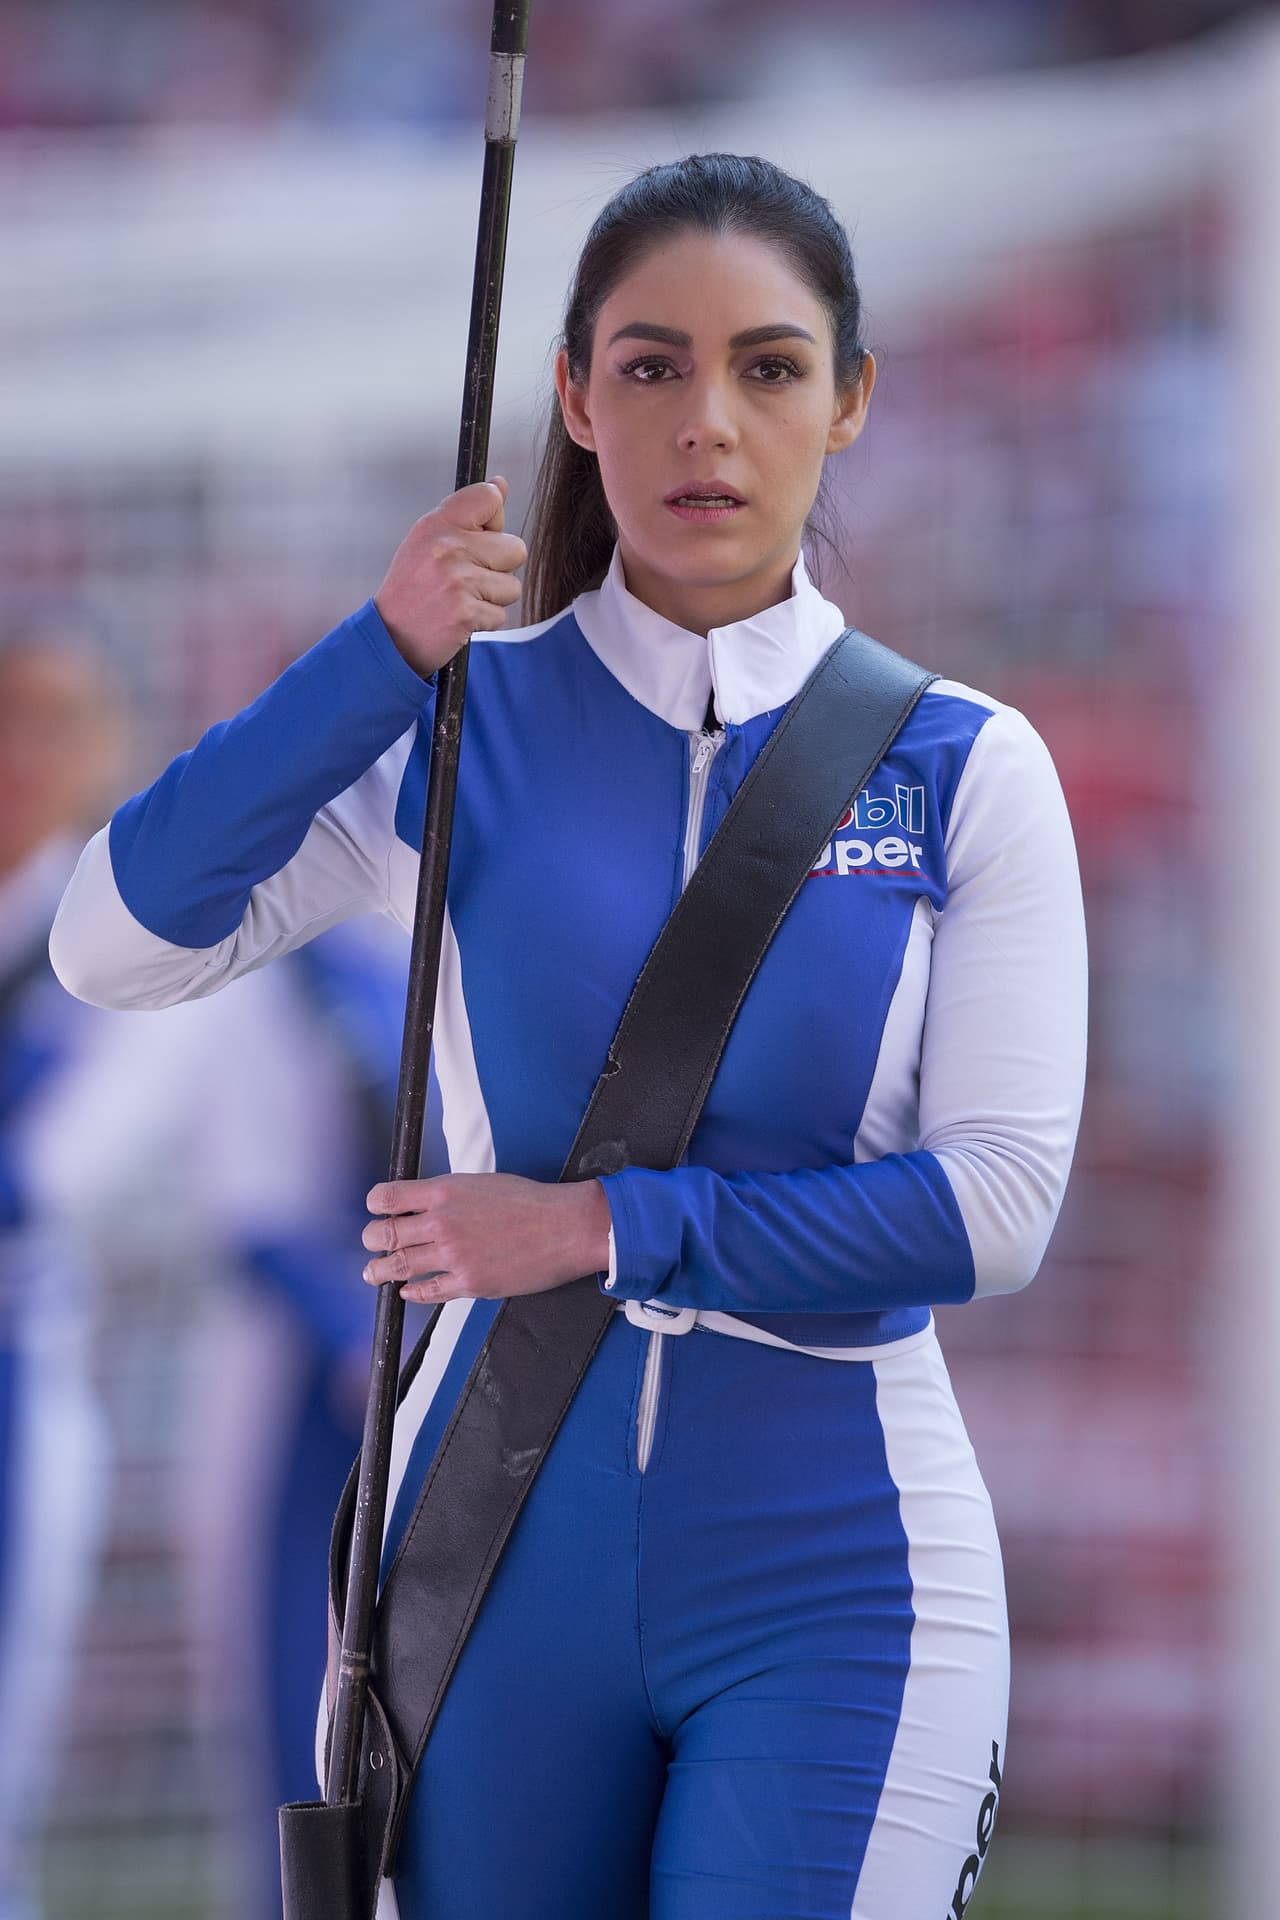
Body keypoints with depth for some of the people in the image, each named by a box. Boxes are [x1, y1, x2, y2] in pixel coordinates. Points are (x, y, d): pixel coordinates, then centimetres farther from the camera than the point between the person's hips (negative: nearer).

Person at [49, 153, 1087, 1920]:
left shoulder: (962, 769, 0)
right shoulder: (463, 729, 2)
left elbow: (997, 1200, -7)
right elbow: (118, 944, -9)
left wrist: (612, 1228, -13)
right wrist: (381, 660, -16)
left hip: (829, 1574, -2)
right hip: (507, 1553, 2)